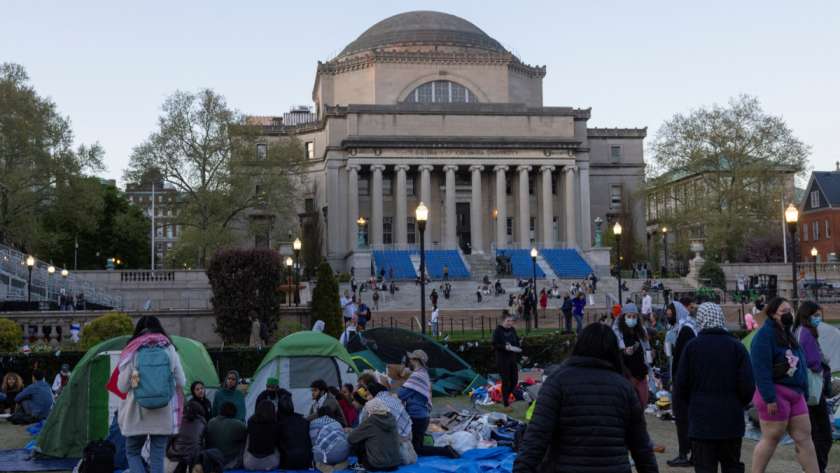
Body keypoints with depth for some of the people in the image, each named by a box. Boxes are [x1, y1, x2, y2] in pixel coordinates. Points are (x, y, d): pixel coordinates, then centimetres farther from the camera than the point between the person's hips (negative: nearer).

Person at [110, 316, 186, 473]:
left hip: (137, 414, -1)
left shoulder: (132, 351, -3)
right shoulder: (169, 349, 1)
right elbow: (181, 382, 4)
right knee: (157, 454, 9)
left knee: (132, 452, 16)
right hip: (163, 414, 1)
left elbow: (121, 387, -2)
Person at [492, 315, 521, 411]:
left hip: (512, 358, 6)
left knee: (514, 380, 7)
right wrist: (504, 347, -28)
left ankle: (505, 397, 29)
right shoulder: (497, 331, -10)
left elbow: (517, 341, 17)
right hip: (502, 359, -6)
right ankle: (506, 405, 6)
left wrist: (518, 348, -5)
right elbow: (494, 345, -13)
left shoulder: (512, 330, 8)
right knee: (506, 381, -4)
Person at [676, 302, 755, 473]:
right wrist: (739, 405, 12)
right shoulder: (736, 346, -4)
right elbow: (748, 385, -7)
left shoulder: (691, 346, -5)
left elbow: (682, 384, -3)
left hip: (701, 420, -1)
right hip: (732, 420, 1)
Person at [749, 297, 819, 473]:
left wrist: (803, 392, 17)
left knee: (804, 438, 8)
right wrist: (769, 398, -25)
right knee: (771, 439, -3)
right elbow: (761, 369, -20)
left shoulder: (788, 334, 17)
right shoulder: (764, 335, -13)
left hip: (795, 394, 9)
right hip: (776, 393, -9)